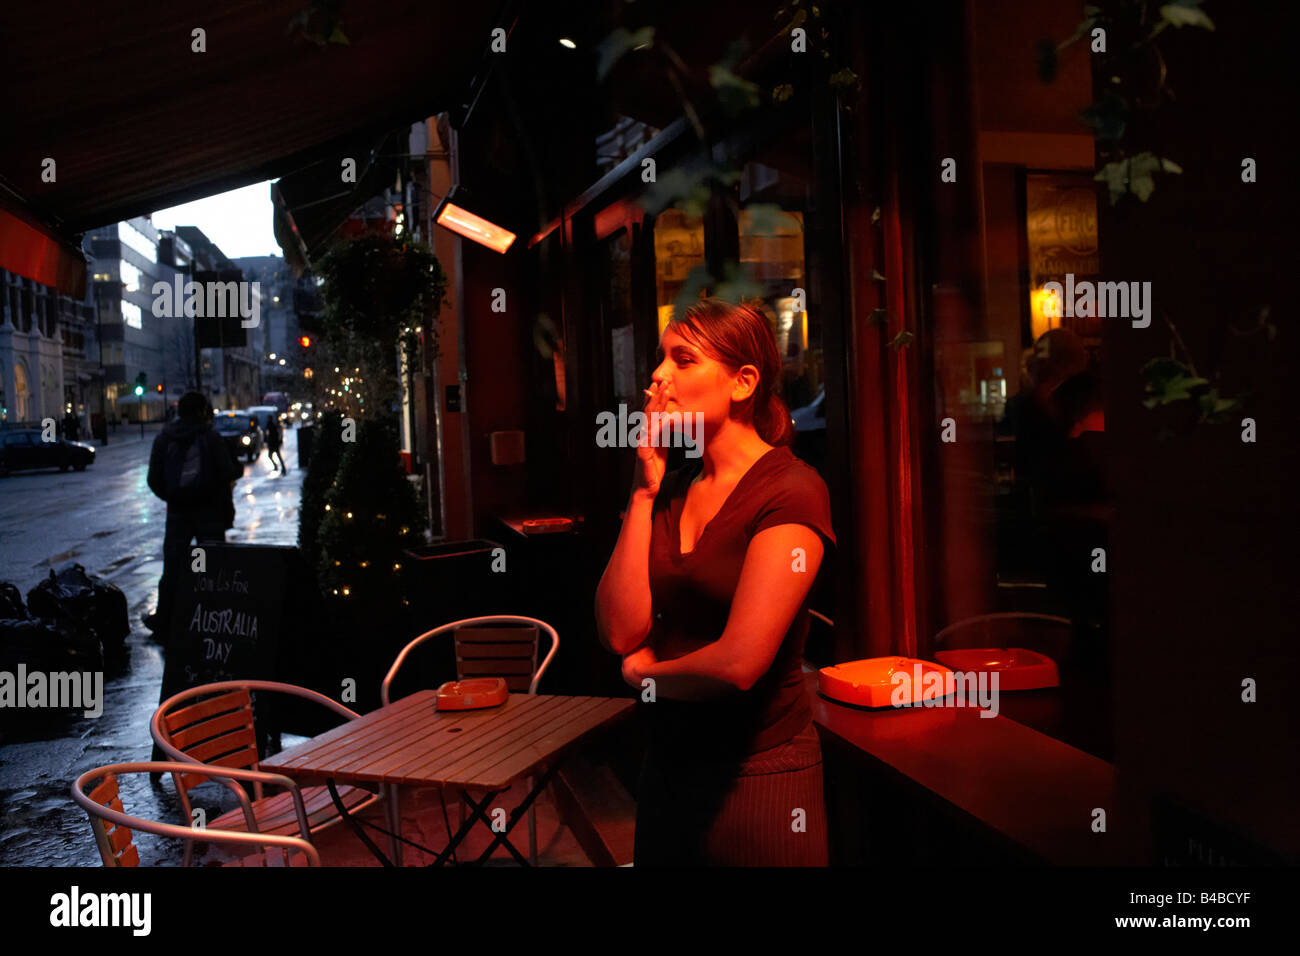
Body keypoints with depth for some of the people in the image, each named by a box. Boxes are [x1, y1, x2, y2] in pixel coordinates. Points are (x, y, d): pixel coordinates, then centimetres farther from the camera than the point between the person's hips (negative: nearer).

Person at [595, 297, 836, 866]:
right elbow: (619, 632, -6)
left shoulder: (791, 490, -16)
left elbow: (739, 662, -25)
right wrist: (644, 493, -8)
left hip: (756, 772, -6)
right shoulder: (672, 488, 6)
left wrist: (645, 671, -5)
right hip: (667, 765, 7)